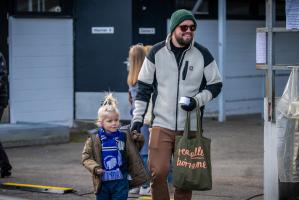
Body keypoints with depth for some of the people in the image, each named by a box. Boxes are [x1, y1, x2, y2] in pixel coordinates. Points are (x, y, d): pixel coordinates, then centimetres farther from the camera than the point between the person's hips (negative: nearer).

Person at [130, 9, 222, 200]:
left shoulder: (202, 54, 1)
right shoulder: (157, 52, 1)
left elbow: (216, 84, 8)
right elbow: (144, 87, 7)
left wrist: (197, 100, -10)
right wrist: (138, 117, 1)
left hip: (190, 127, 1)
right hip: (161, 125, -1)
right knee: (158, 172, -10)